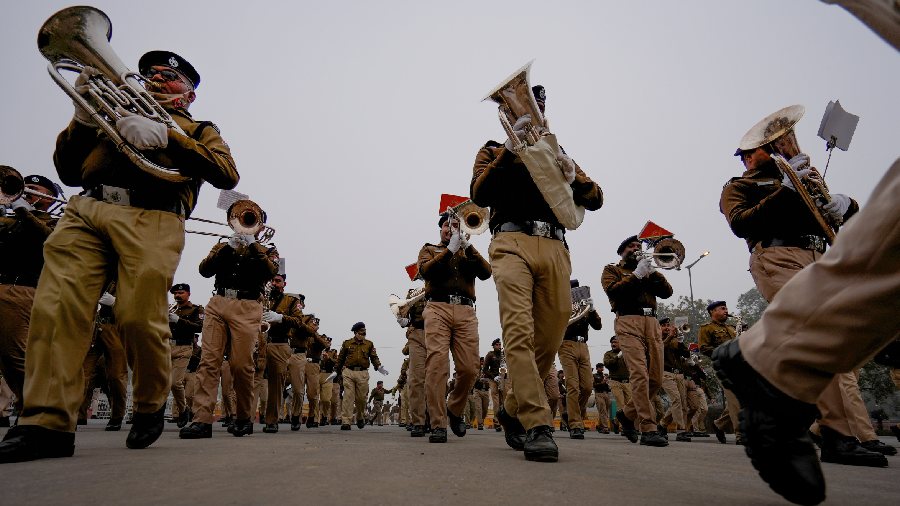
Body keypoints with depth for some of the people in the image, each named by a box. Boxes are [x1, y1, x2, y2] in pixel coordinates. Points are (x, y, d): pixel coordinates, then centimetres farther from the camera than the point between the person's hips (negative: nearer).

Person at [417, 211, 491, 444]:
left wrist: (467, 245, -3)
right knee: (436, 366, -15)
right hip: (438, 309, -2)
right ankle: (438, 425, -9)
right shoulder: (429, 249, 22)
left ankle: (455, 410, 19)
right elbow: (426, 270, -2)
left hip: (466, 311, 2)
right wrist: (450, 249, -6)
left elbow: (486, 273, 6)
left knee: (469, 369, -6)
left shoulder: (468, 252, 27)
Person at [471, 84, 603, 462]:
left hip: (555, 248, 4)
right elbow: (480, 194, 0)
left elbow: (595, 200, 16)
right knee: (519, 331, -19)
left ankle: (513, 410, 20)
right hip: (513, 242, -3)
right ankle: (537, 425, -18)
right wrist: (510, 150, -8)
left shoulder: (556, 154, 27)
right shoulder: (495, 151, 20)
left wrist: (572, 178, -5)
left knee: (549, 339, 1)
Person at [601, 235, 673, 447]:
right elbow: (612, 290, -4)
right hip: (628, 322, -5)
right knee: (640, 374, -18)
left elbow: (667, 292, 15)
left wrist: (652, 271, 3)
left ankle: (627, 413, 20)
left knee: (656, 378, 1)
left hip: (652, 323, 5)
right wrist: (637, 274, -4)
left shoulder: (648, 271, 30)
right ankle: (648, 429, -18)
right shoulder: (612, 270, 17)